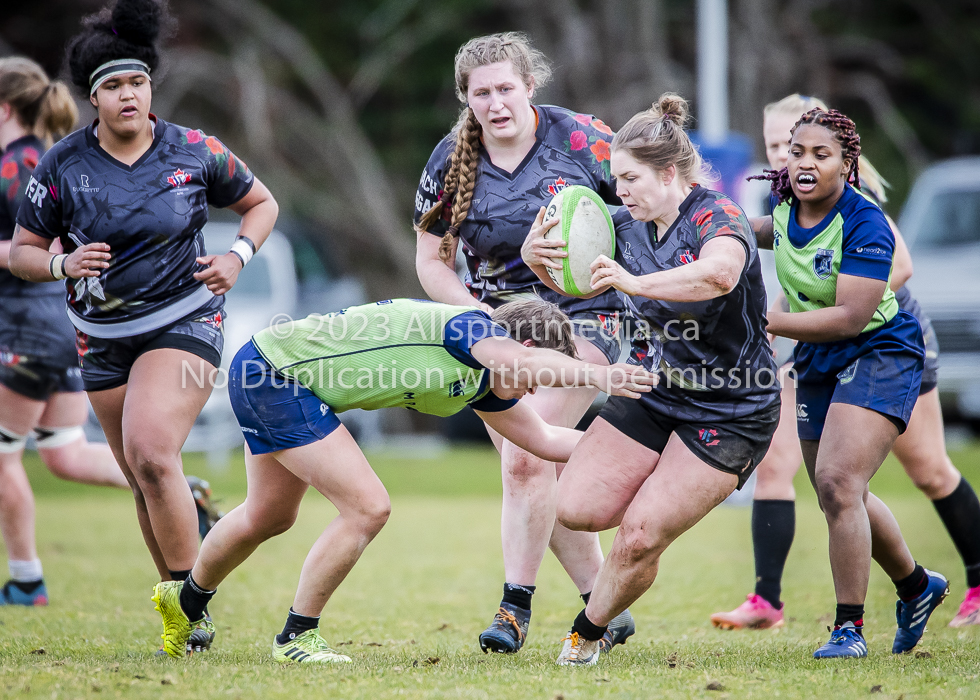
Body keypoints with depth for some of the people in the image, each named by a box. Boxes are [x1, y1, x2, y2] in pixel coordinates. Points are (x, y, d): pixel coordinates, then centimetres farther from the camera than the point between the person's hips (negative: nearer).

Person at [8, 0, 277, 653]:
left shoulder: (195, 152, -5)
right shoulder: (62, 166, -4)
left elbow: (261, 202, 11)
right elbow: (23, 250, 5)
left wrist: (238, 256, -6)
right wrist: (63, 264, -16)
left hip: (184, 323, -3)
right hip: (103, 340, 3)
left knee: (152, 453, -24)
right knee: (144, 482, 8)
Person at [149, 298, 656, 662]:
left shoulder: (485, 385, 8)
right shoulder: (470, 327, -20)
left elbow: (542, 440, 21)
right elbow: (524, 361, -42)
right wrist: (599, 375, -42)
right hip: (271, 372, -10)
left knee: (268, 518, 26)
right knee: (368, 508, -13)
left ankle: (186, 600, 49)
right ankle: (296, 636, 0)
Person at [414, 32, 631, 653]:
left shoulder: (582, 141, -10)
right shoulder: (450, 163, -2)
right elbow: (431, 262, 4)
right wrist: (487, 316, -9)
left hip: (581, 317, -4)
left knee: (526, 460, -18)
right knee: (545, 475, 5)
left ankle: (515, 607, -9)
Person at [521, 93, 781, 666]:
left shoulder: (717, 217, -23)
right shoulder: (630, 226, -1)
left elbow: (720, 273, -46)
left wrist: (637, 283, -54)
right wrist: (538, 257, -9)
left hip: (729, 414, -7)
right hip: (653, 391, 7)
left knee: (640, 538, -11)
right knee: (577, 509, -6)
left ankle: (589, 630, 15)